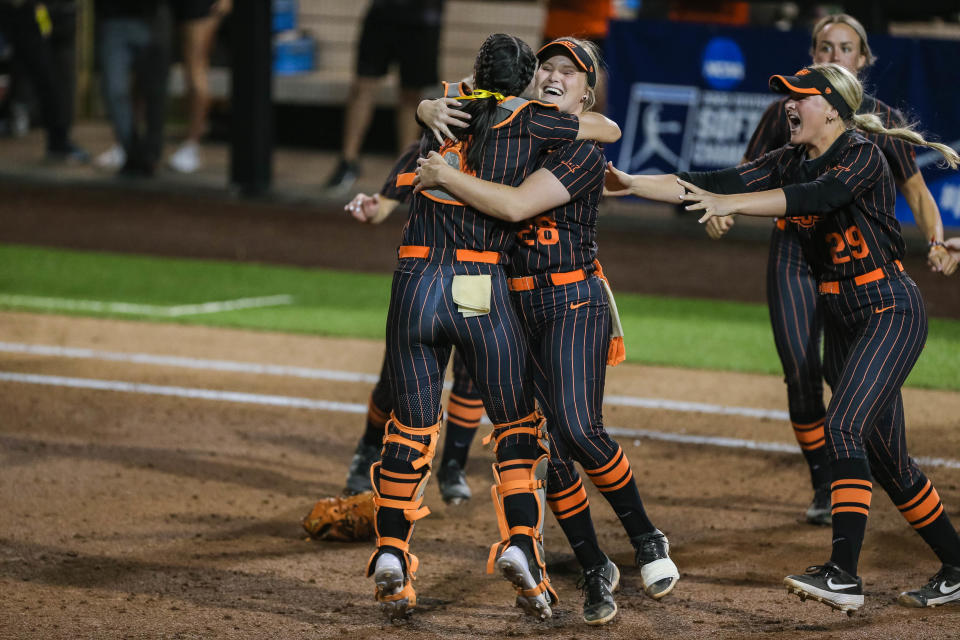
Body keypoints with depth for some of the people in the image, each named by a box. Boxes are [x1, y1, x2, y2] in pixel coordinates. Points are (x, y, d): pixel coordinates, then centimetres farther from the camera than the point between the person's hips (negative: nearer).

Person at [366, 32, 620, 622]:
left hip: (415, 286, 3)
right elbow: (611, 130, 12)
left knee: (412, 425, 11)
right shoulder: (527, 120, 3)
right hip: (483, 292, -3)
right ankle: (520, 542, -5)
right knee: (518, 423, 10)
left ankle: (391, 551, 1)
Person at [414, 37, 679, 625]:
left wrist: (446, 176, -16)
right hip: (520, 309, 6)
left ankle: (647, 539, -5)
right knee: (547, 449, 2)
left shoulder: (584, 153, -9)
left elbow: (516, 205, -22)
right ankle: (596, 571, 13)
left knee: (579, 429, -24)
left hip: (575, 303, -6)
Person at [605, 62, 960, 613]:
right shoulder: (791, 162, 7)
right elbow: (715, 185, -1)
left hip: (892, 311, -9)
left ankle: (844, 575, -29)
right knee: (884, 457, 11)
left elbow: (815, 196, -34)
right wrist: (631, 185, -10)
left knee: (843, 426, -23)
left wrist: (731, 204, -42)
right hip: (845, 319, 9)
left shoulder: (863, 157, -16)